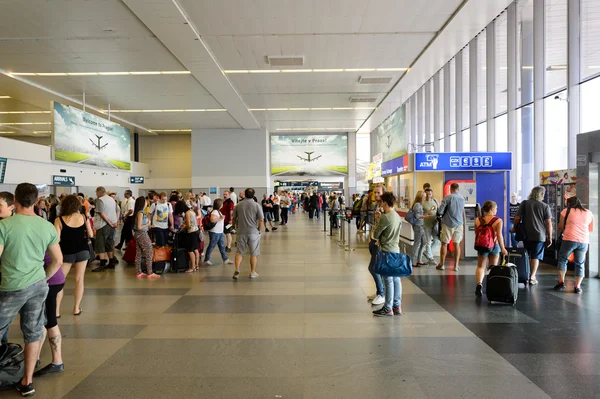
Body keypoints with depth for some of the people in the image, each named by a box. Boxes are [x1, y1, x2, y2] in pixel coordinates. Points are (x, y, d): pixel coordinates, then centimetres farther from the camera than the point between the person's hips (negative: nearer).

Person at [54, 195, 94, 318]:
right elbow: (91, 235, 3)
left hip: (66, 252, -1)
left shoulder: (59, 220, -10)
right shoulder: (83, 217, -3)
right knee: (79, 279, 10)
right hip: (82, 250, 2)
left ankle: (56, 310, 9)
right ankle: (76, 308, 15)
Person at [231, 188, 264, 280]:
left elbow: (234, 219, 8)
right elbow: (261, 220, -9)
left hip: (241, 232, 2)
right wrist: (259, 230, 5)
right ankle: (253, 272, 16)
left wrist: (236, 228, 22)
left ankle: (237, 269, -6)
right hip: (254, 232, -2)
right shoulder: (257, 206, -6)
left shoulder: (238, 205, 2)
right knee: (254, 253, 10)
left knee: (240, 252, 12)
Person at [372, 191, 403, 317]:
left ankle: (388, 308, 7)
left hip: (387, 251, -8)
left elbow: (375, 235, -11)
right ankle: (397, 306, 19)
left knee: (389, 280, -2)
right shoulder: (398, 216, 9)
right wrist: (381, 238, 7)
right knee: (396, 279, 11)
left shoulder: (384, 217, -17)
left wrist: (374, 231, 10)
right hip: (396, 249, 8)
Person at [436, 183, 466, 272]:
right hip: (459, 224, 4)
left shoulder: (448, 197, -11)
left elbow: (440, 211, -13)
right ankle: (456, 266, 10)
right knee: (457, 244, 9)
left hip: (448, 223, -4)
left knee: (444, 244, 6)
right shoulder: (462, 198, 6)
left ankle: (442, 264, 10)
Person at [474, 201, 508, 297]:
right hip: (494, 246, -1)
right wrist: (503, 248, -7)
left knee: (481, 266, 8)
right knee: (493, 267, 16)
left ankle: (479, 283, -16)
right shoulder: (498, 221, -11)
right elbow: (499, 235, -14)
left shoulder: (478, 220, -4)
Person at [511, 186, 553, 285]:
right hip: (540, 236, -1)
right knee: (536, 256, 6)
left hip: (526, 235, 1)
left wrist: (514, 228, 13)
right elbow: (549, 223, -3)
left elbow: (517, 218, -3)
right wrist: (549, 237, 4)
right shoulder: (545, 206, -2)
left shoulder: (524, 203, 0)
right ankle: (532, 277, 2)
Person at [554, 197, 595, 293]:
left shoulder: (566, 211, 1)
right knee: (580, 264, 11)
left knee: (562, 260, 14)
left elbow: (561, 227, 5)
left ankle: (561, 282, 6)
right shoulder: (589, 213, 12)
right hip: (584, 242, 3)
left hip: (569, 240, -3)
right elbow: (591, 230, 18)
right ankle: (577, 287, 6)